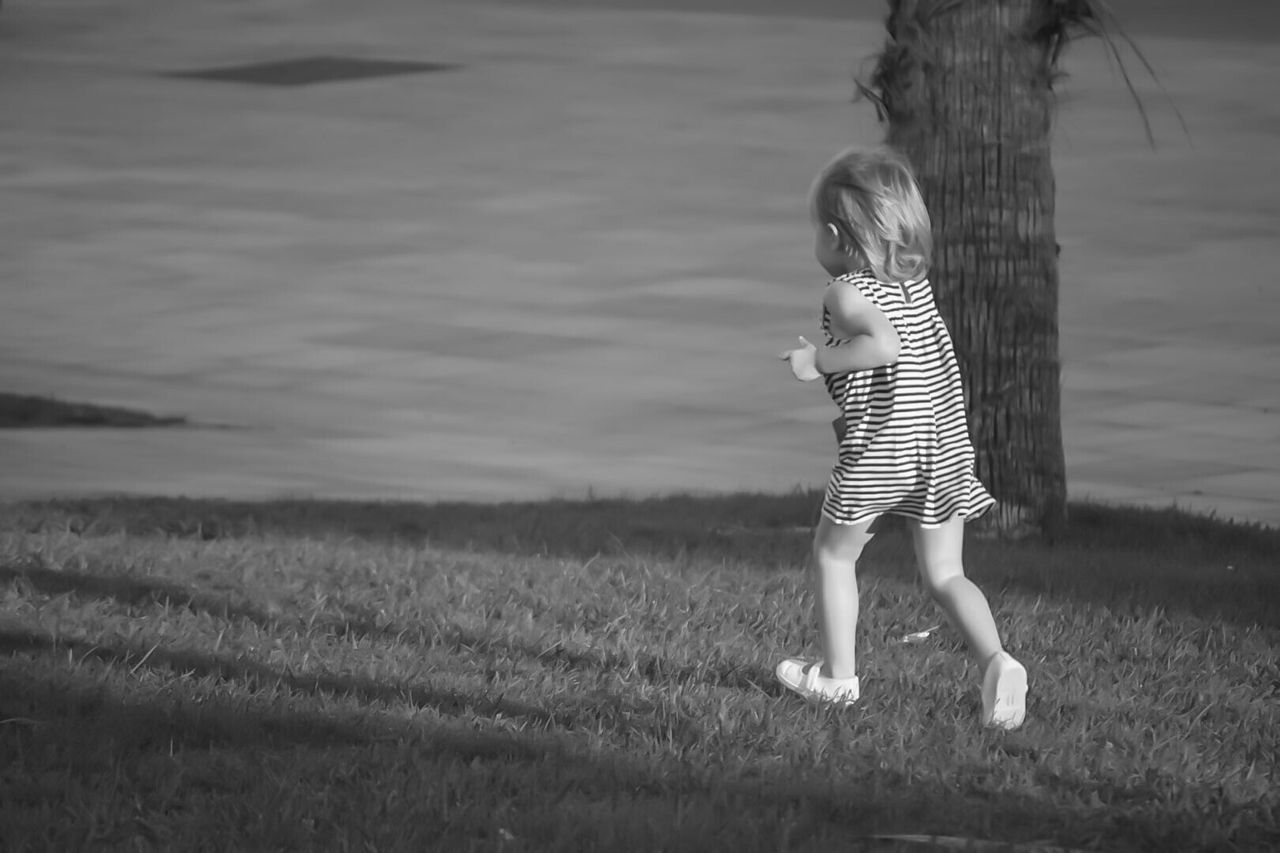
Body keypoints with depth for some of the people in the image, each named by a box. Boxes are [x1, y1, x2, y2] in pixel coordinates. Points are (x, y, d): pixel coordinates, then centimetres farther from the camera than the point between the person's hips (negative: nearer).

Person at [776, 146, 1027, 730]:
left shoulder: (848, 292, -11)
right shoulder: (915, 281, 11)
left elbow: (884, 344, -30)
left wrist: (820, 361, -18)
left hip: (878, 448, -6)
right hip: (944, 441, 6)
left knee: (834, 553, 17)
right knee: (943, 573, 9)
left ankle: (837, 675, 21)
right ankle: (995, 660, -14)